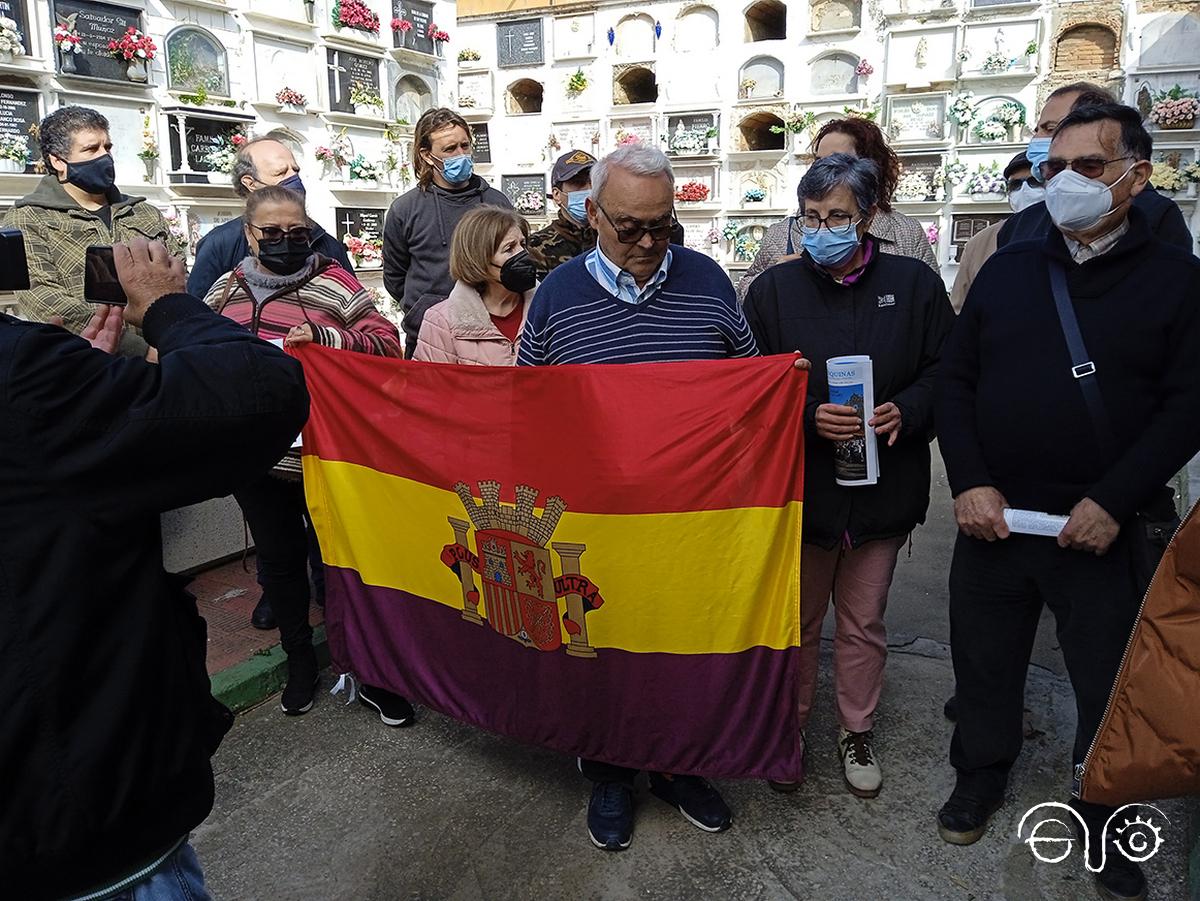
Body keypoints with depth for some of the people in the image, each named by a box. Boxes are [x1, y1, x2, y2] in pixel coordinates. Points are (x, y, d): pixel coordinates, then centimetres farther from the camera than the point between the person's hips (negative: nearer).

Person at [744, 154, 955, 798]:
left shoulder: (914, 283, -1)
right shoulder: (774, 288, -2)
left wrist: (905, 412, -17)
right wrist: (808, 418, -20)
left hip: (882, 488, 1)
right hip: (799, 485, -1)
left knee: (864, 622, 17)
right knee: (797, 619, 15)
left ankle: (857, 731, 38)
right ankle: (789, 726, 36)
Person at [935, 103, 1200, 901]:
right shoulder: (1008, 269, 7)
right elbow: (955, 381, 5)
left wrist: (1113, 502, -16)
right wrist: (970, 483, -7)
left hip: (1102, 530, -2)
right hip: (992, 518, 2)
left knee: (1112, 683, 11)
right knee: (985, 662, 15)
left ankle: (1105, 816, 34)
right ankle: (982, 775, 39)